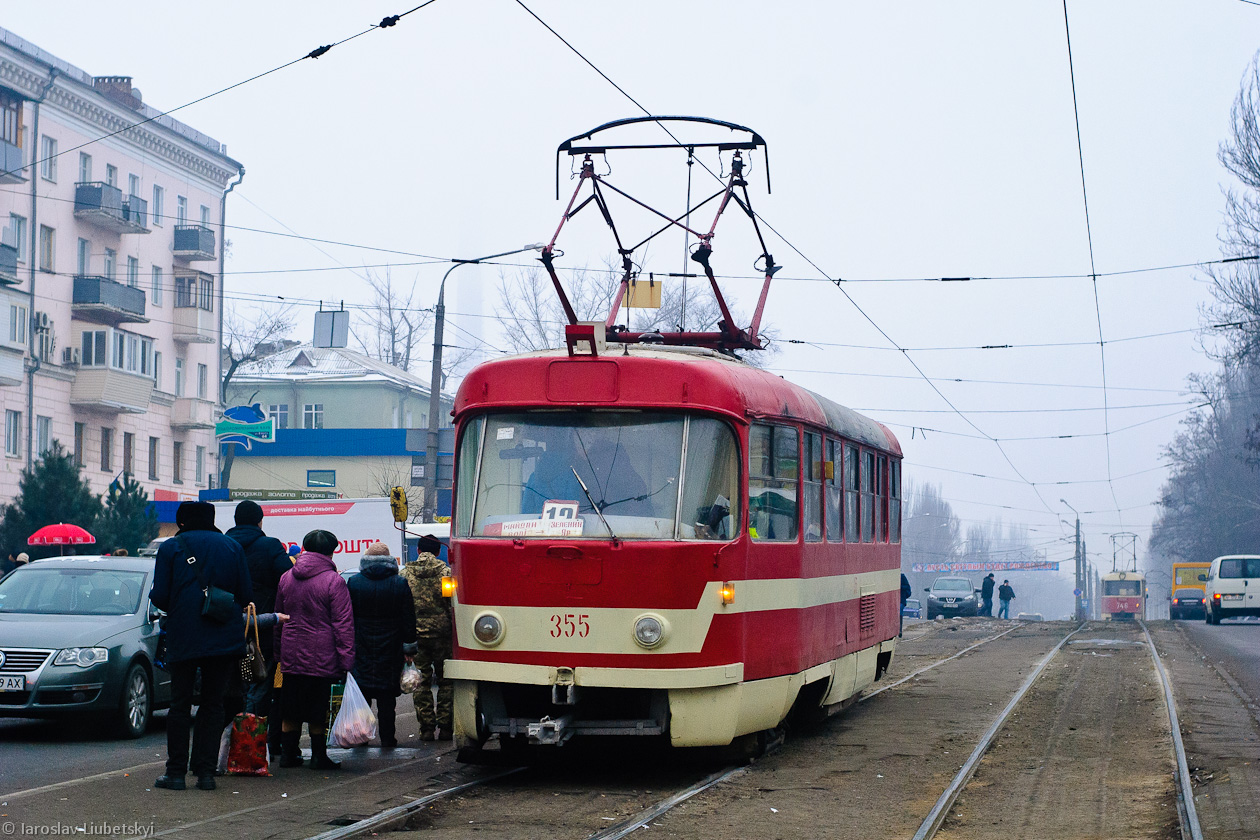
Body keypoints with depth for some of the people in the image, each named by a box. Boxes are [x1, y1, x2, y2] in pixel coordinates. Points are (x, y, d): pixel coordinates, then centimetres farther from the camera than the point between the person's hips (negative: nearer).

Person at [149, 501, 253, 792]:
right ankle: (206, 771, 4)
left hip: (183, 638, -2)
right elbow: (245, 595, 5)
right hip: (225, 637, 2)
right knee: (213, 704, 8)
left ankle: (176, 771, 4)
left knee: (180, 704, 5)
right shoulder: (231, 547, 8)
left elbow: (160, 598, -4)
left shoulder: (171, 548, 1)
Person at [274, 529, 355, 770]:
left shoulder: (286, 578, 9)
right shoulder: (333, 581, -9)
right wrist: (346, 660, -9)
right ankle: (318, 756, 6)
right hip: (321, 657, -5)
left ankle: (288, 753, 18)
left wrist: (278, 653, 23)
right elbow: (343, 624, -11)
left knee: (290, 709, 13)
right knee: (319, 710, 2)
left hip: (290, 657, 5)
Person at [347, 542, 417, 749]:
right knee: (387, 697, 4)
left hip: (361, 649, 0)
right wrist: (409, 648, 6)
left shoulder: (354, 583, -2)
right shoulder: (400, 584, -3)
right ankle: (387, 737, 5)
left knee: (361, 693, 8)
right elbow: (409, 620, -1)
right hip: (390, 650, 0)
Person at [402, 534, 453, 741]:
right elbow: (454, 605, -6)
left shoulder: (405, 574, 2)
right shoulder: (446, 573, -4)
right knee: (445, 681, 8)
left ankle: (426, 728, 4)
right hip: (442, 633, -1)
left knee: (421, 682, 6)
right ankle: (444, 727, 6)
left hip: (415, 633, 1)